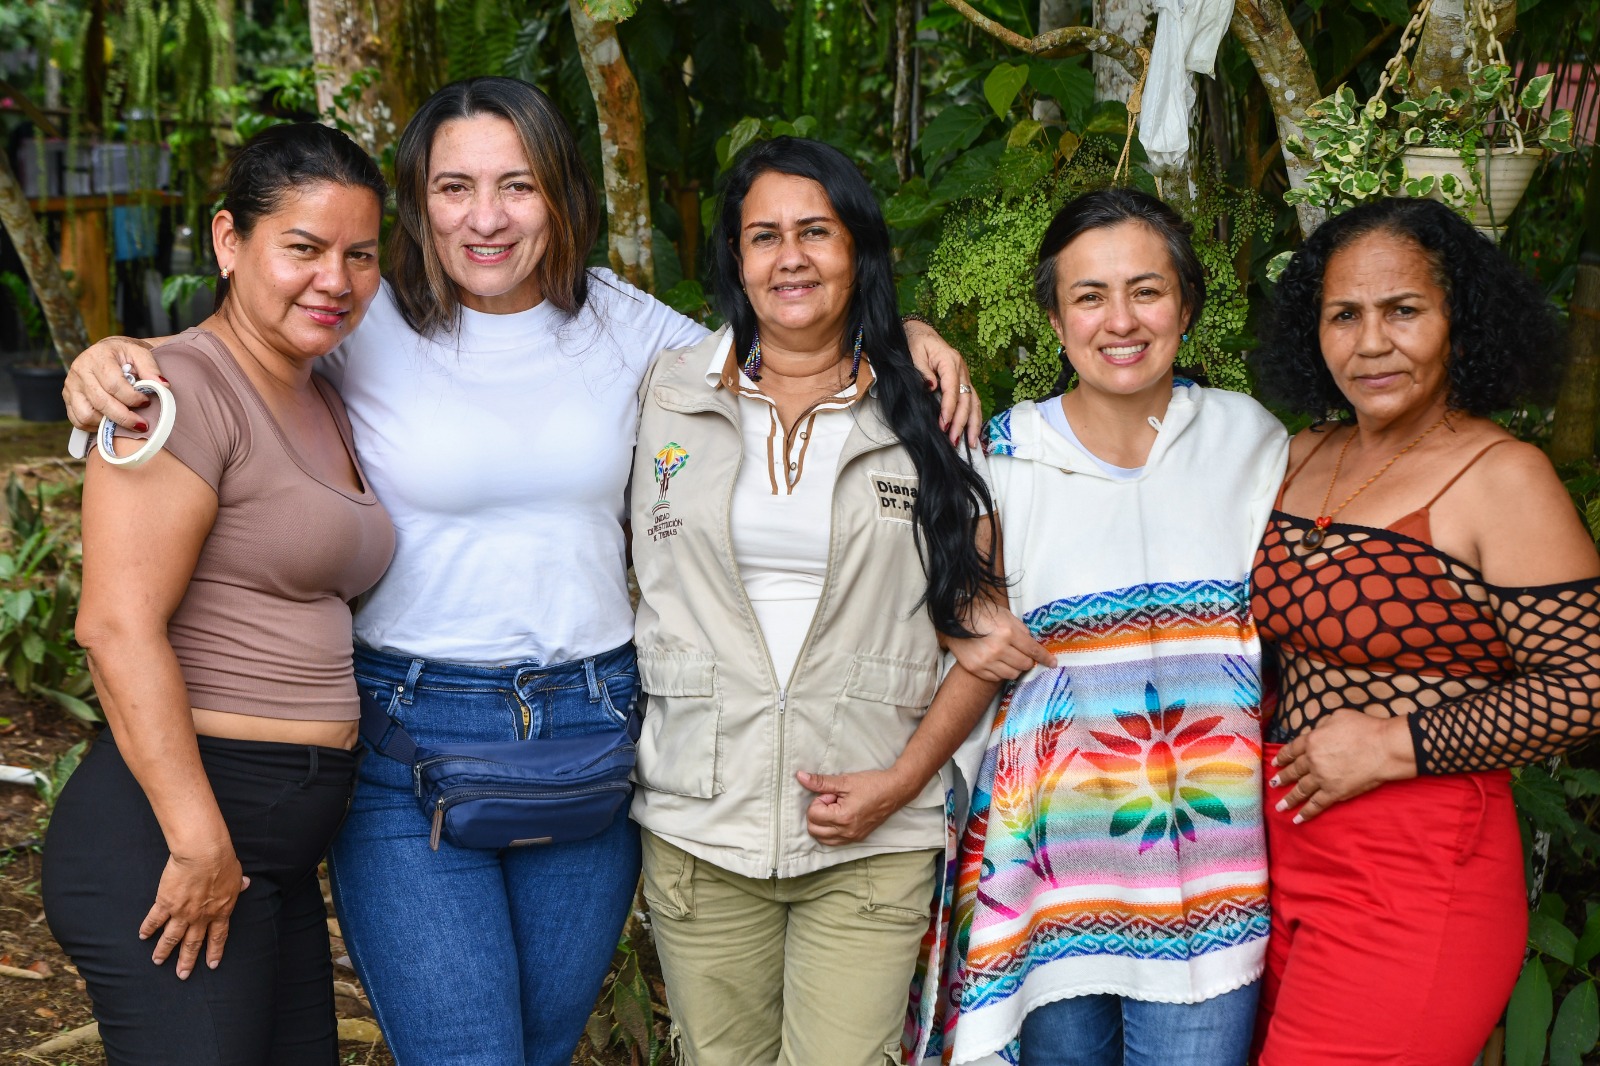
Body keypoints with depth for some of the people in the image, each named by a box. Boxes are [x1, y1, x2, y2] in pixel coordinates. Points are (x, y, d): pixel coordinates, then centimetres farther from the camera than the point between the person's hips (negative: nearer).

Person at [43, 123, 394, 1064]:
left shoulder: (324, 404, 15)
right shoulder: (186, 386, -13)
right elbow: (119, 625, -20)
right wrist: (201, 845, -21)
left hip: (278, 851, 9)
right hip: (168, 834, -9)